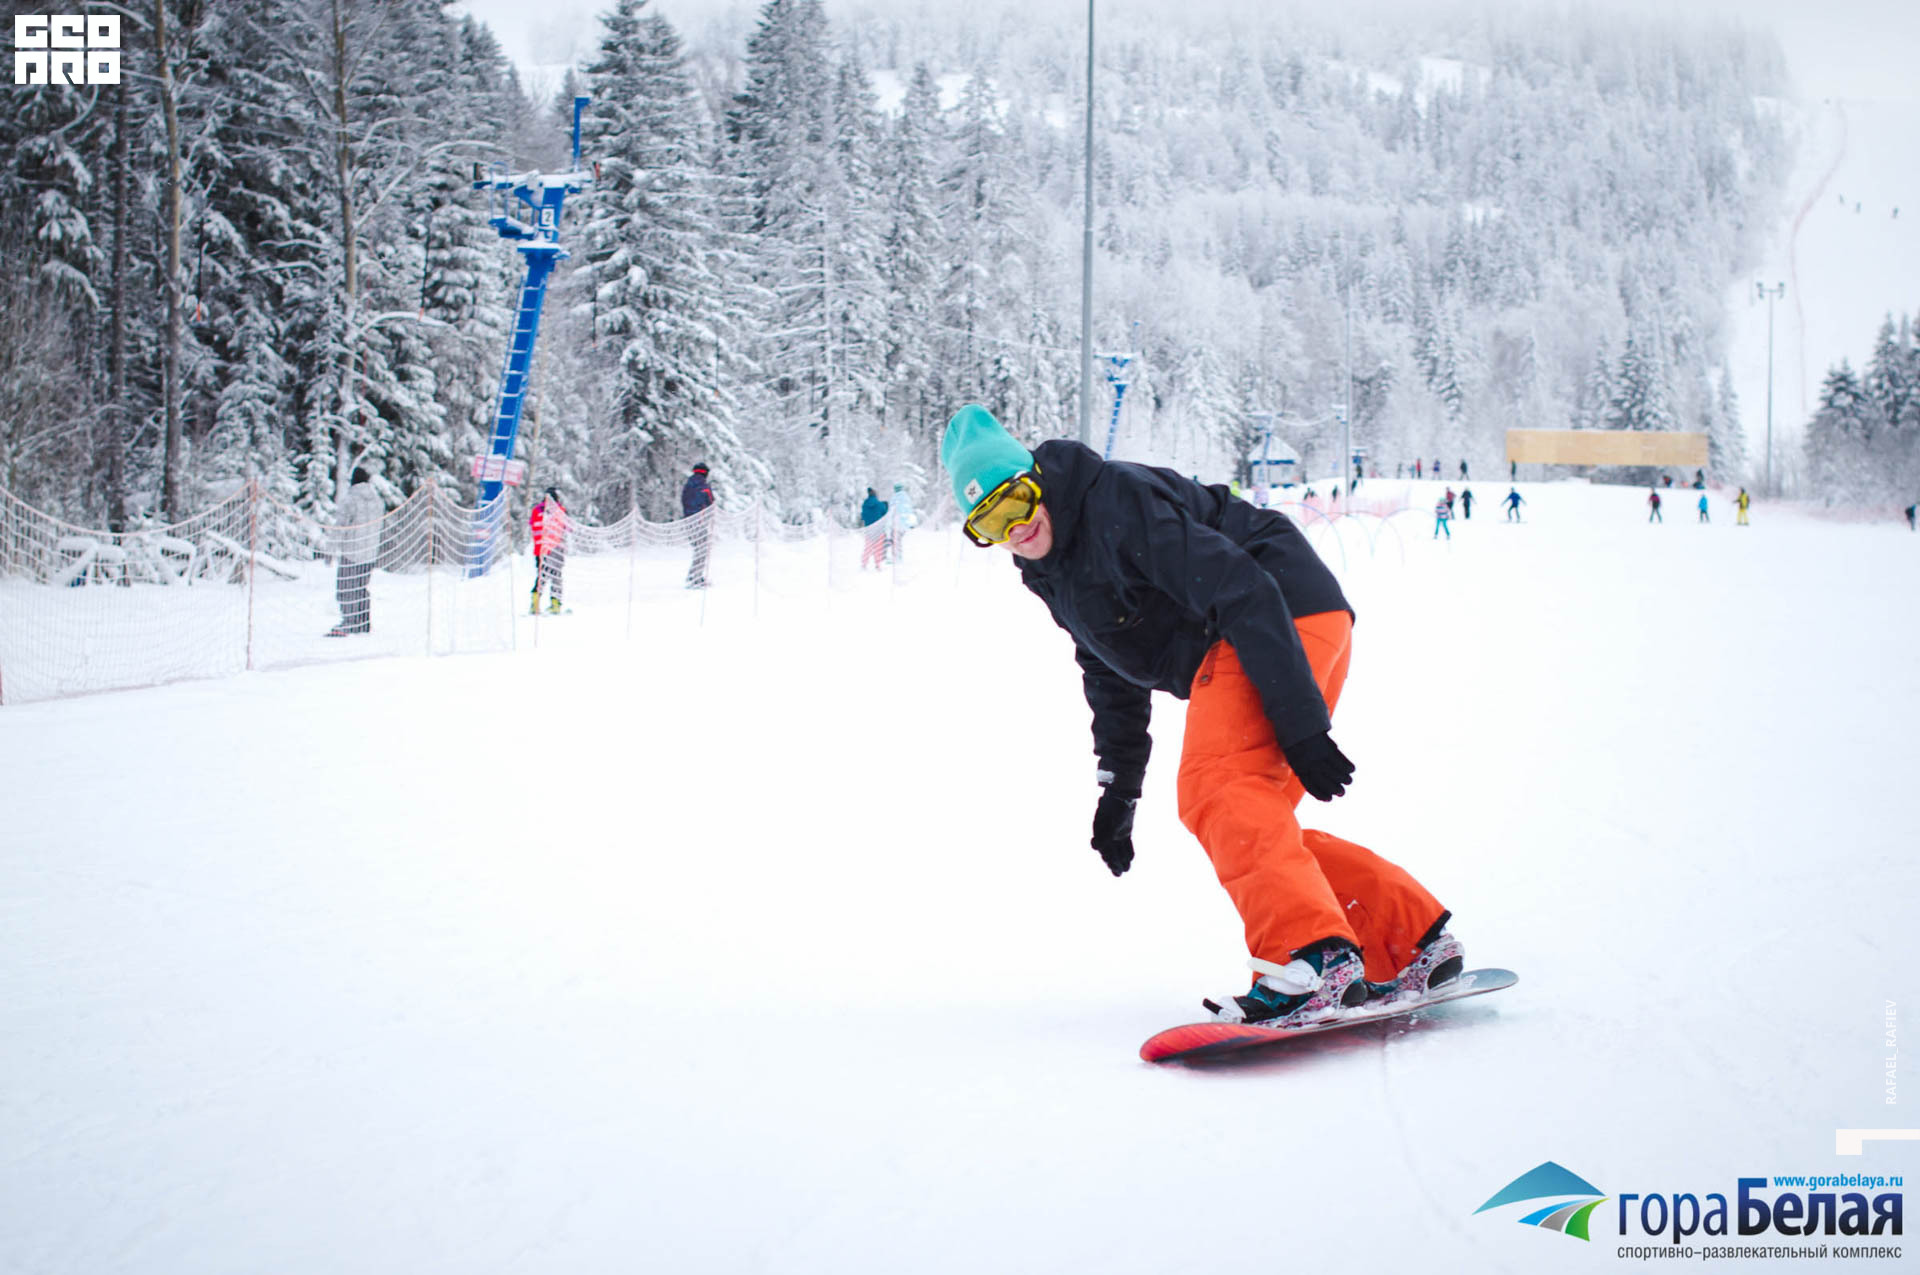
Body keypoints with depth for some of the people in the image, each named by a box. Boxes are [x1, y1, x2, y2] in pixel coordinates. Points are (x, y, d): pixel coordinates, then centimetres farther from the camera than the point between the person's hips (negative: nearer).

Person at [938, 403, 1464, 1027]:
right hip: (1229, 648, 11)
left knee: (1218, 795, -24)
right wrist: (1117, 788, 22)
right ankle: (1417, 943, 11)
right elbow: (1111, 676, 25)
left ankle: (1312, 958, -33)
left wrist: (1300, 724, -28)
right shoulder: (1052, 572, 11)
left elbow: (1240, 591, -25)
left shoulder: (1119, 501, -20)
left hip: (1287, 618, -11)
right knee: (1251, 823, 9)